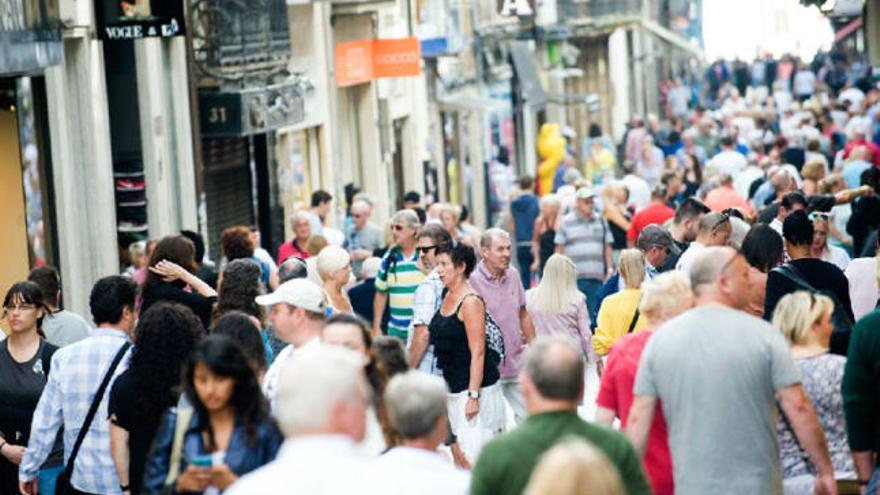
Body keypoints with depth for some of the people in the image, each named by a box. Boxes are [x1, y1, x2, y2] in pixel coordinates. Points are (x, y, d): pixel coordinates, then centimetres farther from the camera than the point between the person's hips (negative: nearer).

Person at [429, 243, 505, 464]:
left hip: (476, 386, -9)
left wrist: (473, 396, -21)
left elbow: (477, 352, -18)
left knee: (473, 453, -11)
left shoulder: (471, 302, -15)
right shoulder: (446, 298, 10)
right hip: (454, 386, 9)